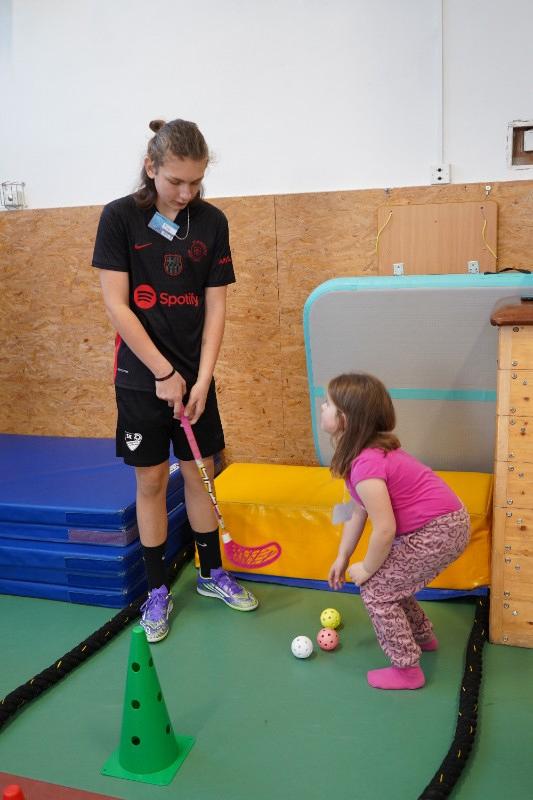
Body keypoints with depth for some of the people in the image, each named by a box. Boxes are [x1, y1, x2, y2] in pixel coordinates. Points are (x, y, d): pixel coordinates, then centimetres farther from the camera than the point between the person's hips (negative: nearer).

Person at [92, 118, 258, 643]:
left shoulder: (212, 222, -1)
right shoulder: (120, 217, -8)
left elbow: (215, 306, -1)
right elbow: (117, 307, -11)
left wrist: (201, 379, -8)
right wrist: (164, 373, -14)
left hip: (195, 375, 3)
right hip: (142, 377, -2)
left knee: (199, 473, 12)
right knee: (151, 480, 6)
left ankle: (212, 574, 30)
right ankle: (157, 591, 22)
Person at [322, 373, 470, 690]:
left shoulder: (365, 465, -28)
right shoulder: (370, 450, 4)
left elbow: (385, 529, -26)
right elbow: (358, 512, 11)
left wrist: (366, 569, -9)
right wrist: (342, 558, 14)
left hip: (438, 533, -9)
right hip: (446, 523, 9)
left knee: (375, 589, 0)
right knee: (389, 579, 22)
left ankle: (407, 670, 12)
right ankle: (423, 637, 42)